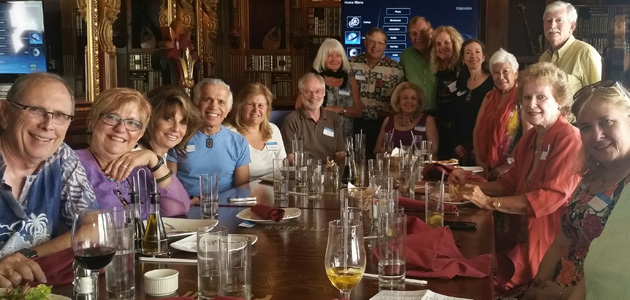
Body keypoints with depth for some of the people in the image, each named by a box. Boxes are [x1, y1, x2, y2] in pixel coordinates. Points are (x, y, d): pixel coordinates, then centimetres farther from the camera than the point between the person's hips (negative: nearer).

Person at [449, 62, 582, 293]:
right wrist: (471, 184, -2)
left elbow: (552, 196, -25)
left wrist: (489, 202, -23)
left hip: (550, 243, -8)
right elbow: (510, 184, 15)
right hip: (521, 235, 8)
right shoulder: (530, 138, 12)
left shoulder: (569, 140, -16)